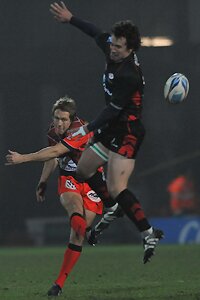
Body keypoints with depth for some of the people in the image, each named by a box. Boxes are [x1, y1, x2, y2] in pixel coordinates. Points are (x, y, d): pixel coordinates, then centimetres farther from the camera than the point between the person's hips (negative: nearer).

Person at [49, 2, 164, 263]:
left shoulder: (128, 75, -26)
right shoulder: (115, 54, 0)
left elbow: (114, 109, -24)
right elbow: (98, 34, 20)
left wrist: (86, 130, -21)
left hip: (127, 134, -10)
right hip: (112, 130, 10)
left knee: (116, 189, -20)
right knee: (83, 170, 22)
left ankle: (149, 234, -18)